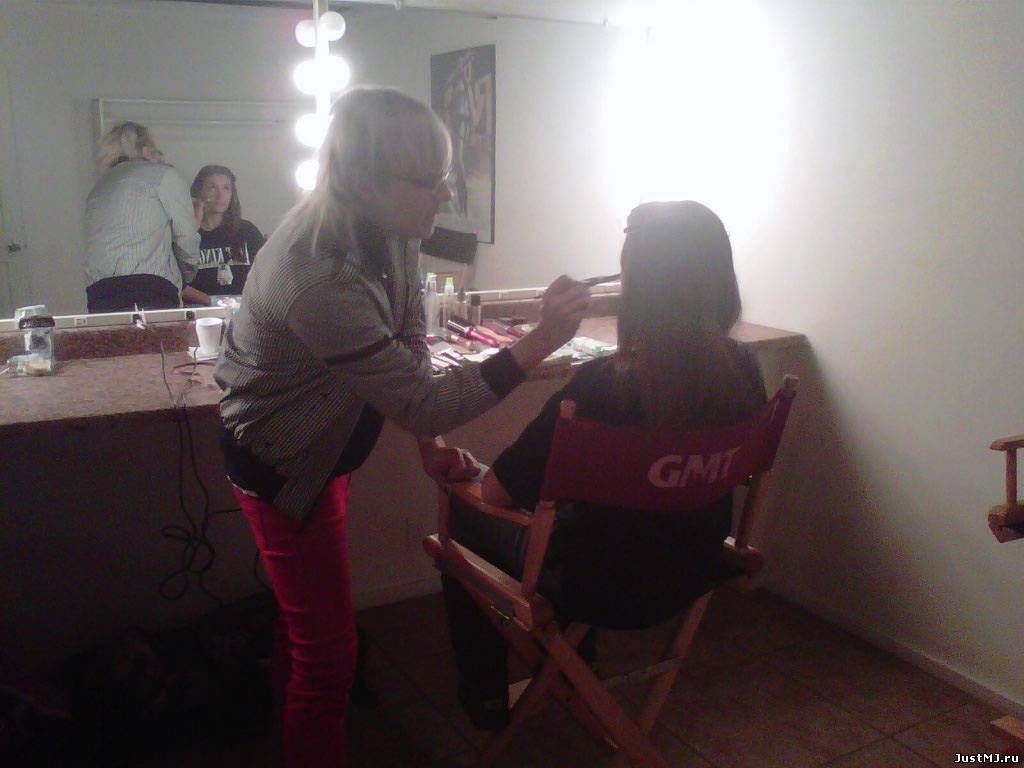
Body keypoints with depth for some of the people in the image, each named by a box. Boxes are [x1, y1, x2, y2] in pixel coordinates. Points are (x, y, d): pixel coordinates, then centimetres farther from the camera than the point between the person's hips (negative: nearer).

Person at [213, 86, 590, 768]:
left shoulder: (386, 228, -11)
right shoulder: (321, 279, -37)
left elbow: (410, 341, -1)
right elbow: (421, 402, -35)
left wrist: (431, 442, -6)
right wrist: (543, 341, -38)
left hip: (323, 445, 8)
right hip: (283, 464, -8)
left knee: (311, 615, 24)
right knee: (329, 648, 0)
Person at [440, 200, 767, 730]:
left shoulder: (603, 385, -32)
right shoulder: (743, 371, -14)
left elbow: (498, 491, -21)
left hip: (605, 589, -5)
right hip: (691, 577, 6)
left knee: (466, 507, 17)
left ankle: (485, 695, 32)